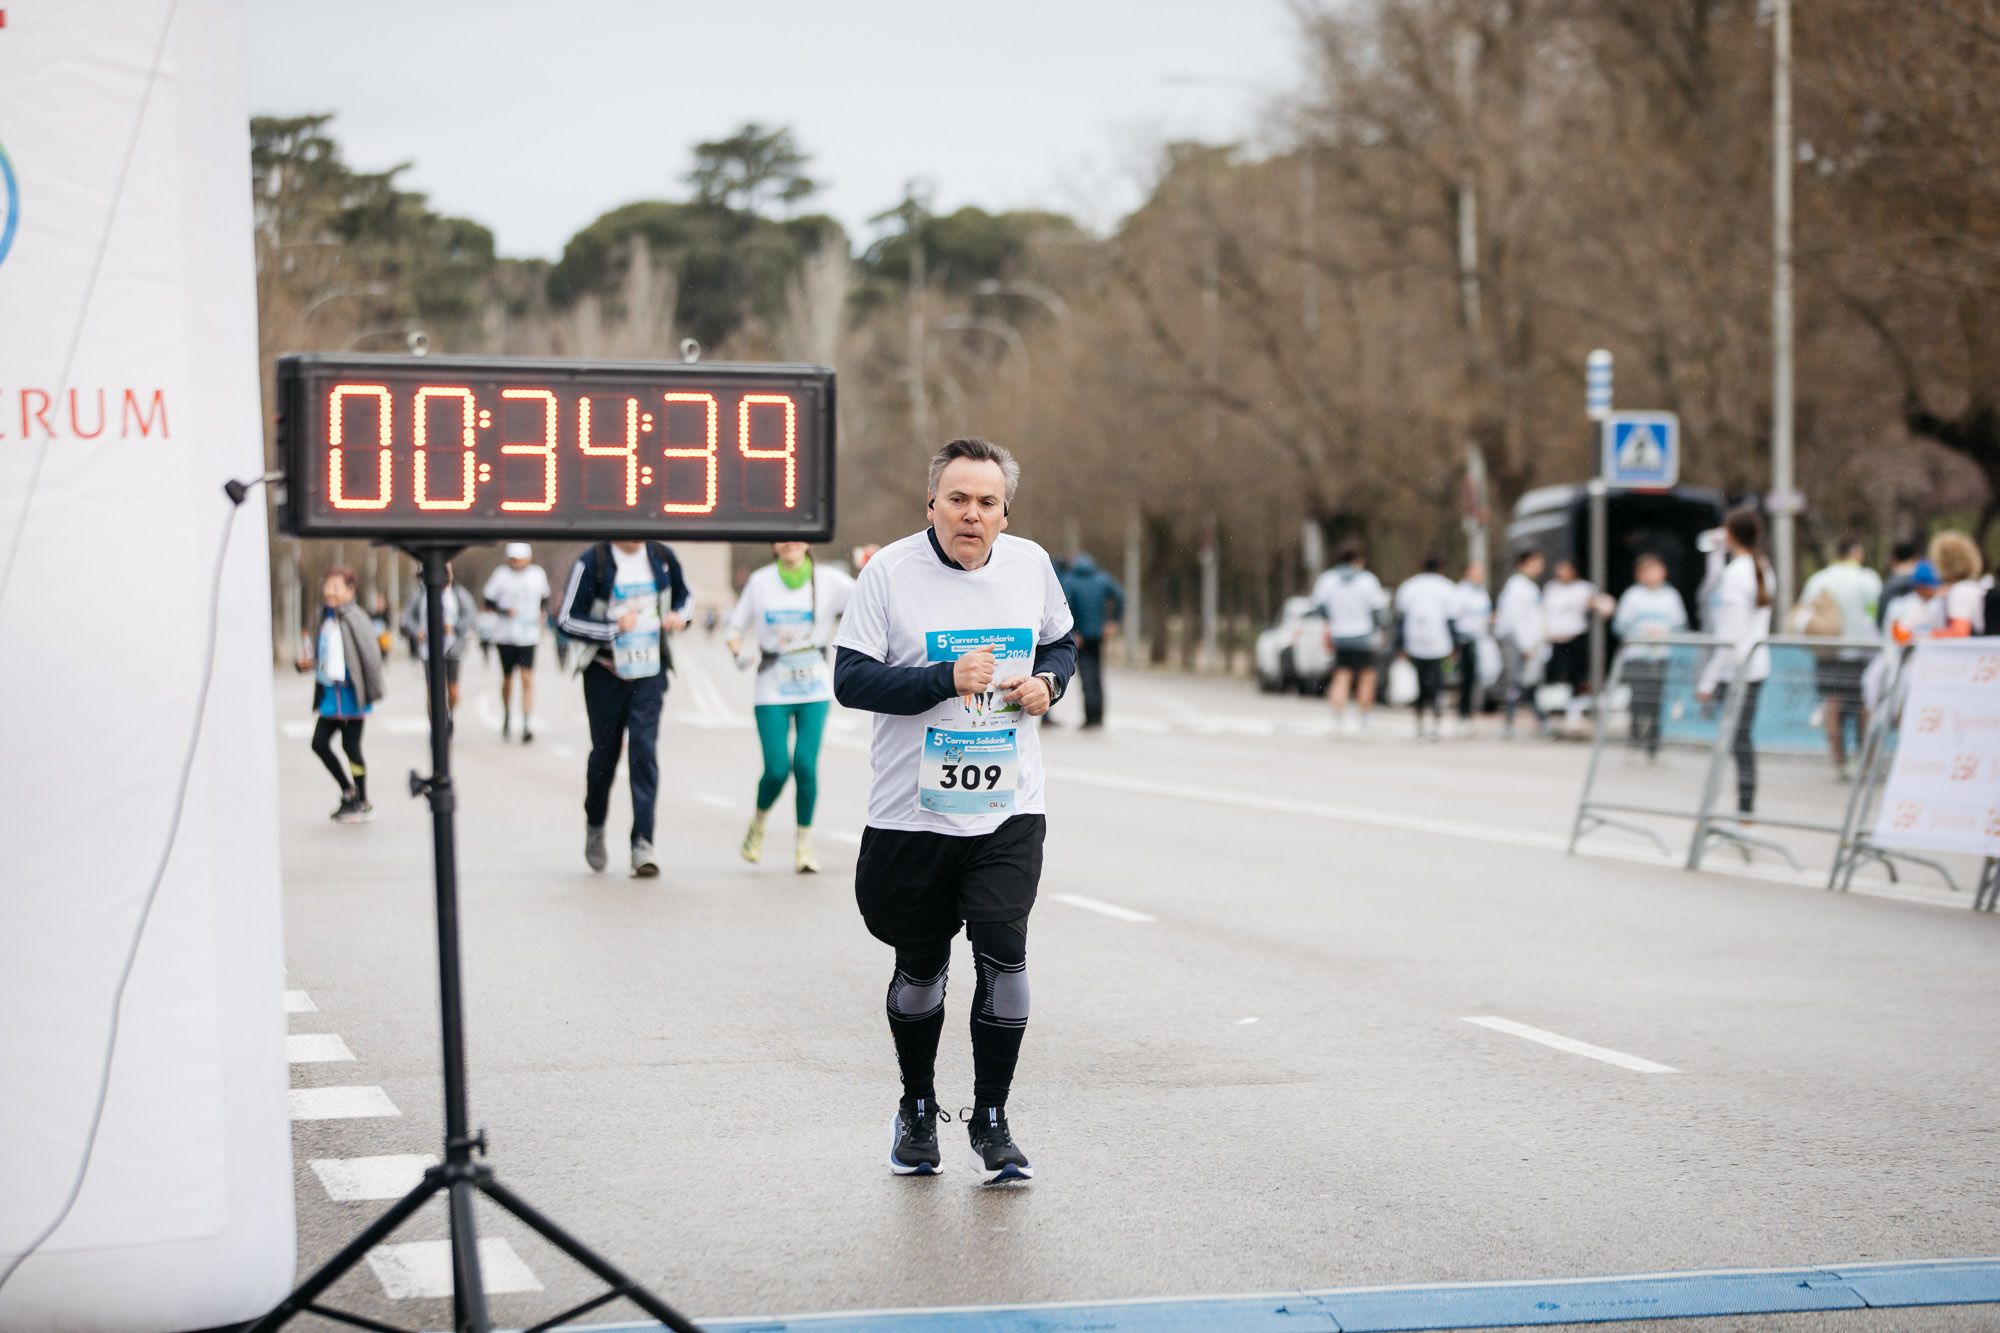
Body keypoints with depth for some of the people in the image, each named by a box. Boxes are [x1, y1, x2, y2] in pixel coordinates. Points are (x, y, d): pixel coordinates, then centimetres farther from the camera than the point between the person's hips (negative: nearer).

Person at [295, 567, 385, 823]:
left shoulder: (354, 619, -16)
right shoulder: (326, 618, 10)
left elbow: (371, 654, -18)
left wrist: (372, 692, -15)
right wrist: (310, 662, 2)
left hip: (350, 695, -8)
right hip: (330, 693, 8)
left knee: (351, 746, 0)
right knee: (319, 743, 9)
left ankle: (363, 804, 13)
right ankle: (348, 791, 25)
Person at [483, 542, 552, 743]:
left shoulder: (538, 574, 5)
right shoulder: (501, 575, -3)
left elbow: (544, 598, 22)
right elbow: (487, 600, 0)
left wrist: (541, 613, 5)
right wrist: (503, 611, -16)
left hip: (528, 635, 0)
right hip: (505, 634, 0)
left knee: (527, 678, -11)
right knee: (507, 678, 11)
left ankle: (528, 724, -14)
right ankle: (507, 716, 34)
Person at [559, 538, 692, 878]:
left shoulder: (662, 558, 2)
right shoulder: (592, 563, -10)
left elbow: (683, 594, 20)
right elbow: (569, 620, -9)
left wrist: (680, 616, -3)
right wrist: (613, 628, -22)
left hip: (649, 672, 2)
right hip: (605, 672, -2)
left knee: (644, 751, -11)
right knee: (604, 752, 8)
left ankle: (642, 845, -14)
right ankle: (595, 827, 35)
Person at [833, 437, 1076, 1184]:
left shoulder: (1030, 566, 4)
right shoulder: (891, 572, -8)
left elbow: (1060, 644, 19)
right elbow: (850, 679, -12)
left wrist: (1047, 681, -3)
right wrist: (946, 679, -21)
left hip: (1008, 811, 1)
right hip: (912, 813, -1)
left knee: (1004, 954, -12)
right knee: (920, 967, 12)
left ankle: (991, 1119, 3)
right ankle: (917, 1111, 33)